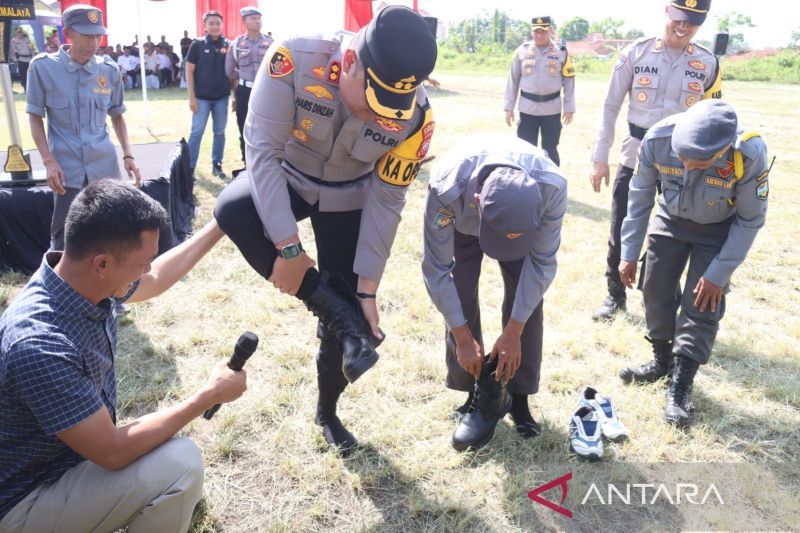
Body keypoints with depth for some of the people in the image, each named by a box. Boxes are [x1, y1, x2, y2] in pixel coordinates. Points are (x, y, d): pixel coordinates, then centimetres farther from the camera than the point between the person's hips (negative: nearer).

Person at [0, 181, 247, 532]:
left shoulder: (86, 283, -11)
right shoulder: (41, 344, -36)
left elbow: (156, 280, 12)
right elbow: (113, 452, -29)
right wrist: (210, 395, -21)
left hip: (75, 455, 8)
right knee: (179, 465, -23)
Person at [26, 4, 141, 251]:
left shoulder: (110, 70, 3)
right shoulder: (43, 66, -5)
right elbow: (35, 117, 1)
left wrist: (127, 155, 4)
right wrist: (48, 161, -9)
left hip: (105, 166, 3)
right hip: (67, 168, -2)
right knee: (63, 239, 1)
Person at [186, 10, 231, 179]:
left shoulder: (228, 45, 4)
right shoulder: (198, 45, -2)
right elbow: (189, 71, -2)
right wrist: (192, 97, -8)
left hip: (222, 97, 2)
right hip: (202, 97, -2)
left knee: (220, 132, 9)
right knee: (196, 132, 0)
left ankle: (216, 164, 20)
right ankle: (189, 167, 5)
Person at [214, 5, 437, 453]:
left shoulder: (414, 115, -28)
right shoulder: (295, 59, -34)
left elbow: (385, 202, -19)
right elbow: (263, 151, -30)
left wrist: (366, 289, -18)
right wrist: (288, 247, -35)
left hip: (347, 199, 1)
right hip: (285, 179, 0)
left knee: (346, 306, -1)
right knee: (233, 211, -34)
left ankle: (327, 410, 28)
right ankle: (341, 317, -22)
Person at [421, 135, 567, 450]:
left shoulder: (552, 187, -41)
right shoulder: (447, 187, -45)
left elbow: (542, 262, -27)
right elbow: (437, 268, -32)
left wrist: (513, 333, -24)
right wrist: (463, 338, -26)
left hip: (524, 222, 1)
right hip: (462, 223, 0)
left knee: (527, 298, -11)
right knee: (460, 298, -12)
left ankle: (519, 395, 5)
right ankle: (477, 395, 4)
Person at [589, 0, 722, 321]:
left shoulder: (708, 64, -1)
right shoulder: (636, 53, -4)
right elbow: (611, 107, -1)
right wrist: (600, 158, -5)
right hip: (636, 156, 0)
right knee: (622, 229, 6)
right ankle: (616, 296, 24)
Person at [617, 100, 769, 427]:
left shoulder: (751, 155, -36)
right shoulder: (657, 139, -31)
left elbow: (750, 221, -19)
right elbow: (640, 197, -13)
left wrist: (719, 274, -16)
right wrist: (629, 253, -8)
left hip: (719, 230, -2)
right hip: (670, 220, 3)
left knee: (702, 305, -7)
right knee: (655, 290, 7)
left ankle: (681, 383, 5)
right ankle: (663, 359, 29)